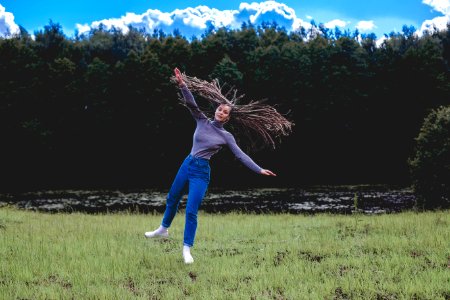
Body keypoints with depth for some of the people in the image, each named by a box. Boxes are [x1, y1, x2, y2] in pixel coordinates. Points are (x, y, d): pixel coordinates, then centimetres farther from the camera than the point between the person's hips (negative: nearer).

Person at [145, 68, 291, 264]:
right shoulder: (202, 121, 1)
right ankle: (163, 229, 44)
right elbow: (191, 104, -11)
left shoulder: (226, 136, -4)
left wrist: (259, 169, -15)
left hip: (201, 172, -4)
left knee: (191, 211, -10)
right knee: (172, 199, 20)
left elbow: (241, 155, -7)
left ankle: (187, 249, -2)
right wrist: (182, 85, -25)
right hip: (187, 165, 4)